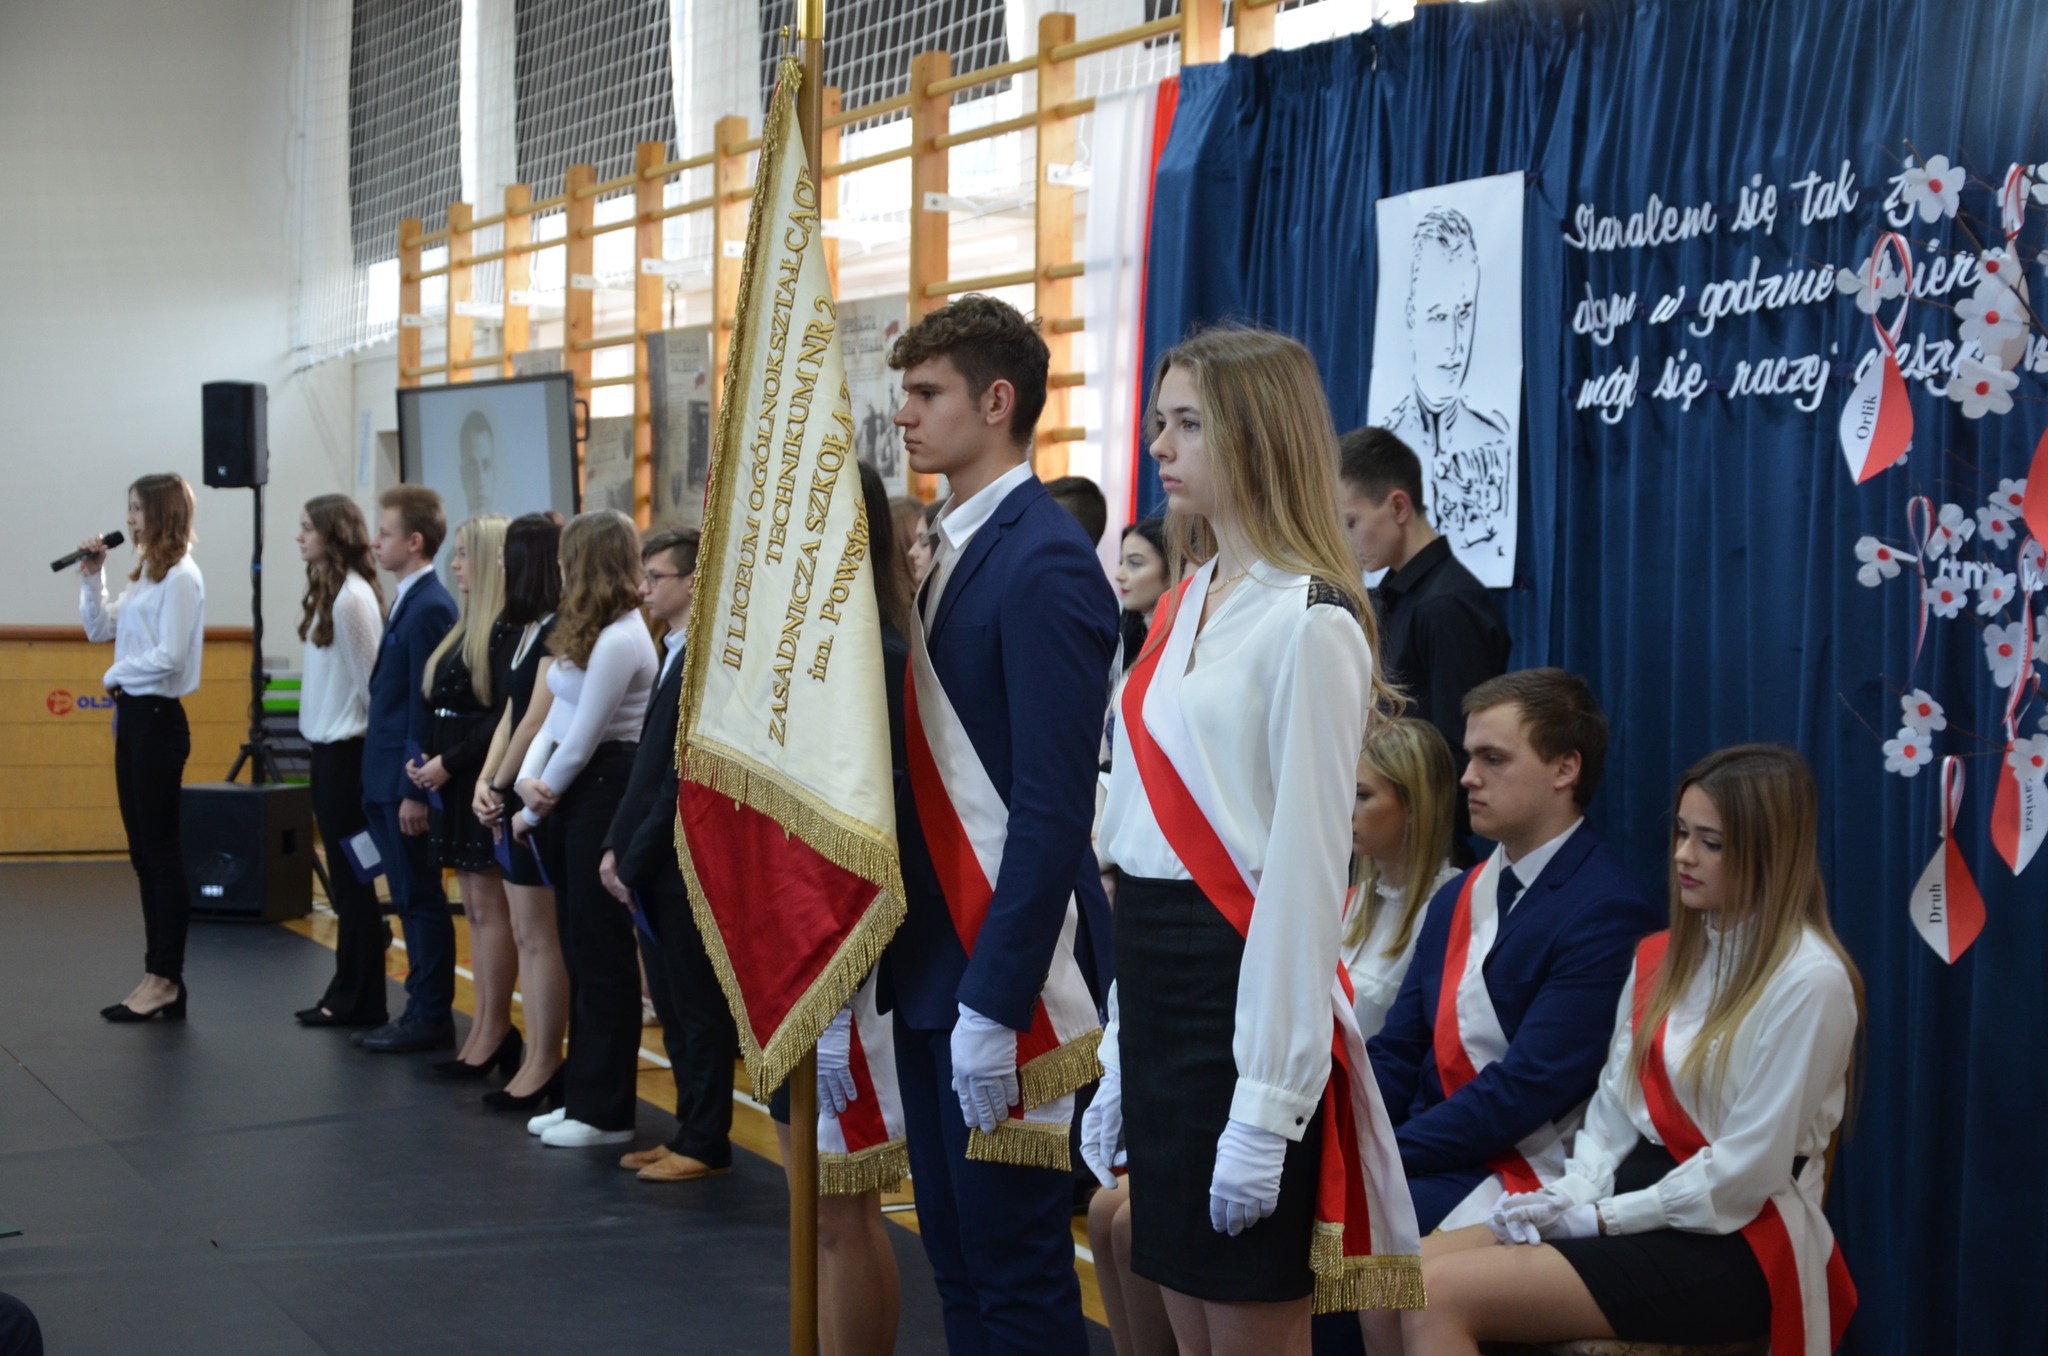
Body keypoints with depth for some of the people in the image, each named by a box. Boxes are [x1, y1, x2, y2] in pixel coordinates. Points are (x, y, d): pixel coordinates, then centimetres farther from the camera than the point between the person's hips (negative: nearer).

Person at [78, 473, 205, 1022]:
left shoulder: (181, 576, -13)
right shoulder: (145, 575, 14)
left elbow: (168, 656, -20)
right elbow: (99, 630, 18)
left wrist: (116, 674, -7)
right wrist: (92, 578, 7)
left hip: (157, 719, -9)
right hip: (132, 715, 9)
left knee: (161, 851, -4)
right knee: (143, 852, 10)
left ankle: (166, 980, 1)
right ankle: (158, 976, 15)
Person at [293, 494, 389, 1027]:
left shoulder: (352, 598, -17)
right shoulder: (327, 593, 11)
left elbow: (373, 682, -14)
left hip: (346, 749, -9)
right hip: (328, 745, 9)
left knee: (351, 876, -1)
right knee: (345, 876, 12)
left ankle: (359, 1000, 6)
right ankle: (350, 992, 19)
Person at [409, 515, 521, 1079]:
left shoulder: (506, 628, -14)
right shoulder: (467, 624, 15)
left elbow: (505, 716, -19)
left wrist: (450, 763, -16)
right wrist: (427, 758, 6)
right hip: (456, 781, 10)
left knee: (490, 908, -4)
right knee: (475, 907, 10)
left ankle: (493, 1033, 1)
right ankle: (488, 1029, 15)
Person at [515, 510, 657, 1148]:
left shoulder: (618, 641, -18)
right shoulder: (587, 633, 14)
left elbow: (582, 741, -16)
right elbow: (557, 715, 11)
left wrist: (535, 810, -6)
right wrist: (527, 778, -6)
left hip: (605, 788, -10)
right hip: (573, 789, 10)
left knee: (601, 952, -4)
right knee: (580, 948, 14)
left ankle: (606, 1111, 3)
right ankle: (582, 1095, 22)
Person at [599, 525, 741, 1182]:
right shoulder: (675, 655, 14)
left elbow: (684, 778, -20)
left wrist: (636, 860, -15)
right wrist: (618, 845, 9)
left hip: (685, 863, -9)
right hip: (654, 868, 9)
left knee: (700, 1009, 0)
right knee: (674, 1009, 14)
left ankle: (705, 1145, 8)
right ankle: (690, 1133, 21)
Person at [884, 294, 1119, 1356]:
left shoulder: (1045, 563, -15)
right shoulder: (957, 549, 13)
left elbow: (1055, 808, -20)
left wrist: (993, 1005, -21)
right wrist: (908, 970, 13)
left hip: (1003, 974, -9)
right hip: (930, 965, 9)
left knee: (1016, 1266, -2)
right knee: (955, 1254, 15)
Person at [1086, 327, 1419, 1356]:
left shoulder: (1312, 624, -12)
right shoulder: (1187, 606, 14)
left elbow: (1305, 870, -16)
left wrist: (1267, 1102, -18)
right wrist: (1123, 1058, 16)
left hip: (1241, 988, -8)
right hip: (1156, 981, 8)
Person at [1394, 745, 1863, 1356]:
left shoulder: (1808, 980, -11)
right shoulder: (1662, 959, 14)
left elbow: (1746, 1172, -15)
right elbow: (1613, 1106, 13)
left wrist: (1599, 1218, -12)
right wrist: (1573, 1193, -6)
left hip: (1733, 1244, -8)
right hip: (1636, 1201, 8)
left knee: (1443, 1295, -23)